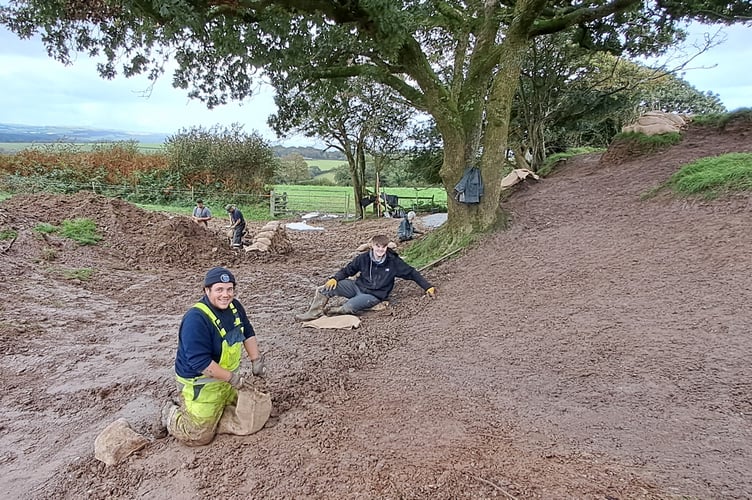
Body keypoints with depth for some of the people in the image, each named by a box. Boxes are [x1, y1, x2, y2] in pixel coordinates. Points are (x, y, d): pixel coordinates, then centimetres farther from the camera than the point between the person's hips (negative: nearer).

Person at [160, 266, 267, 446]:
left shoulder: (234, 306, -4)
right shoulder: (196, 319, -31)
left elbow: (247, 333, 12)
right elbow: (200, 362, -32)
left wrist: (256, 360, 3)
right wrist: (232, 378, -26)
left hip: (227, 376, 8)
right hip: (199, 383, -8)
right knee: (200, 436, -2)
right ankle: (171, 414, 25)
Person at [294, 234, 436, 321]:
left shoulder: (393, 261, -10)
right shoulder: (364, 258, -3)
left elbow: (411, 273, -2)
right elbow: (348, 270, 7)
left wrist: (428, 287, -6)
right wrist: (334, 278, -12)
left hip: (374, 295, -3)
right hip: (357, 286, 4)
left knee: (347, 307, -32)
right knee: (323, 290, -14)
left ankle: (333, 311, 1)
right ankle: (314, 312, -1)